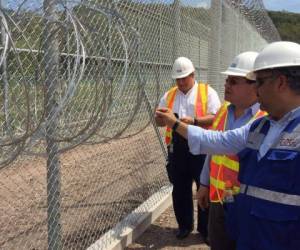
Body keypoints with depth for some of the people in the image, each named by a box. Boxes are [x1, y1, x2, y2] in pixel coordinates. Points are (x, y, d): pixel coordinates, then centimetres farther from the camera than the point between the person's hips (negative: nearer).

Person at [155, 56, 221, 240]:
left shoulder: (207, 92, 0)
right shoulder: (169, 95, 13)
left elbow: (216, 117, -9)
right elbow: (158, 120, 12)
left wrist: (194, 121, -24)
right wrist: (165, 119, -12)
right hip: (177, 147, 4)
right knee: (180, 188, 12)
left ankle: (206, 228, 19)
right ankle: (184, 225, 28)